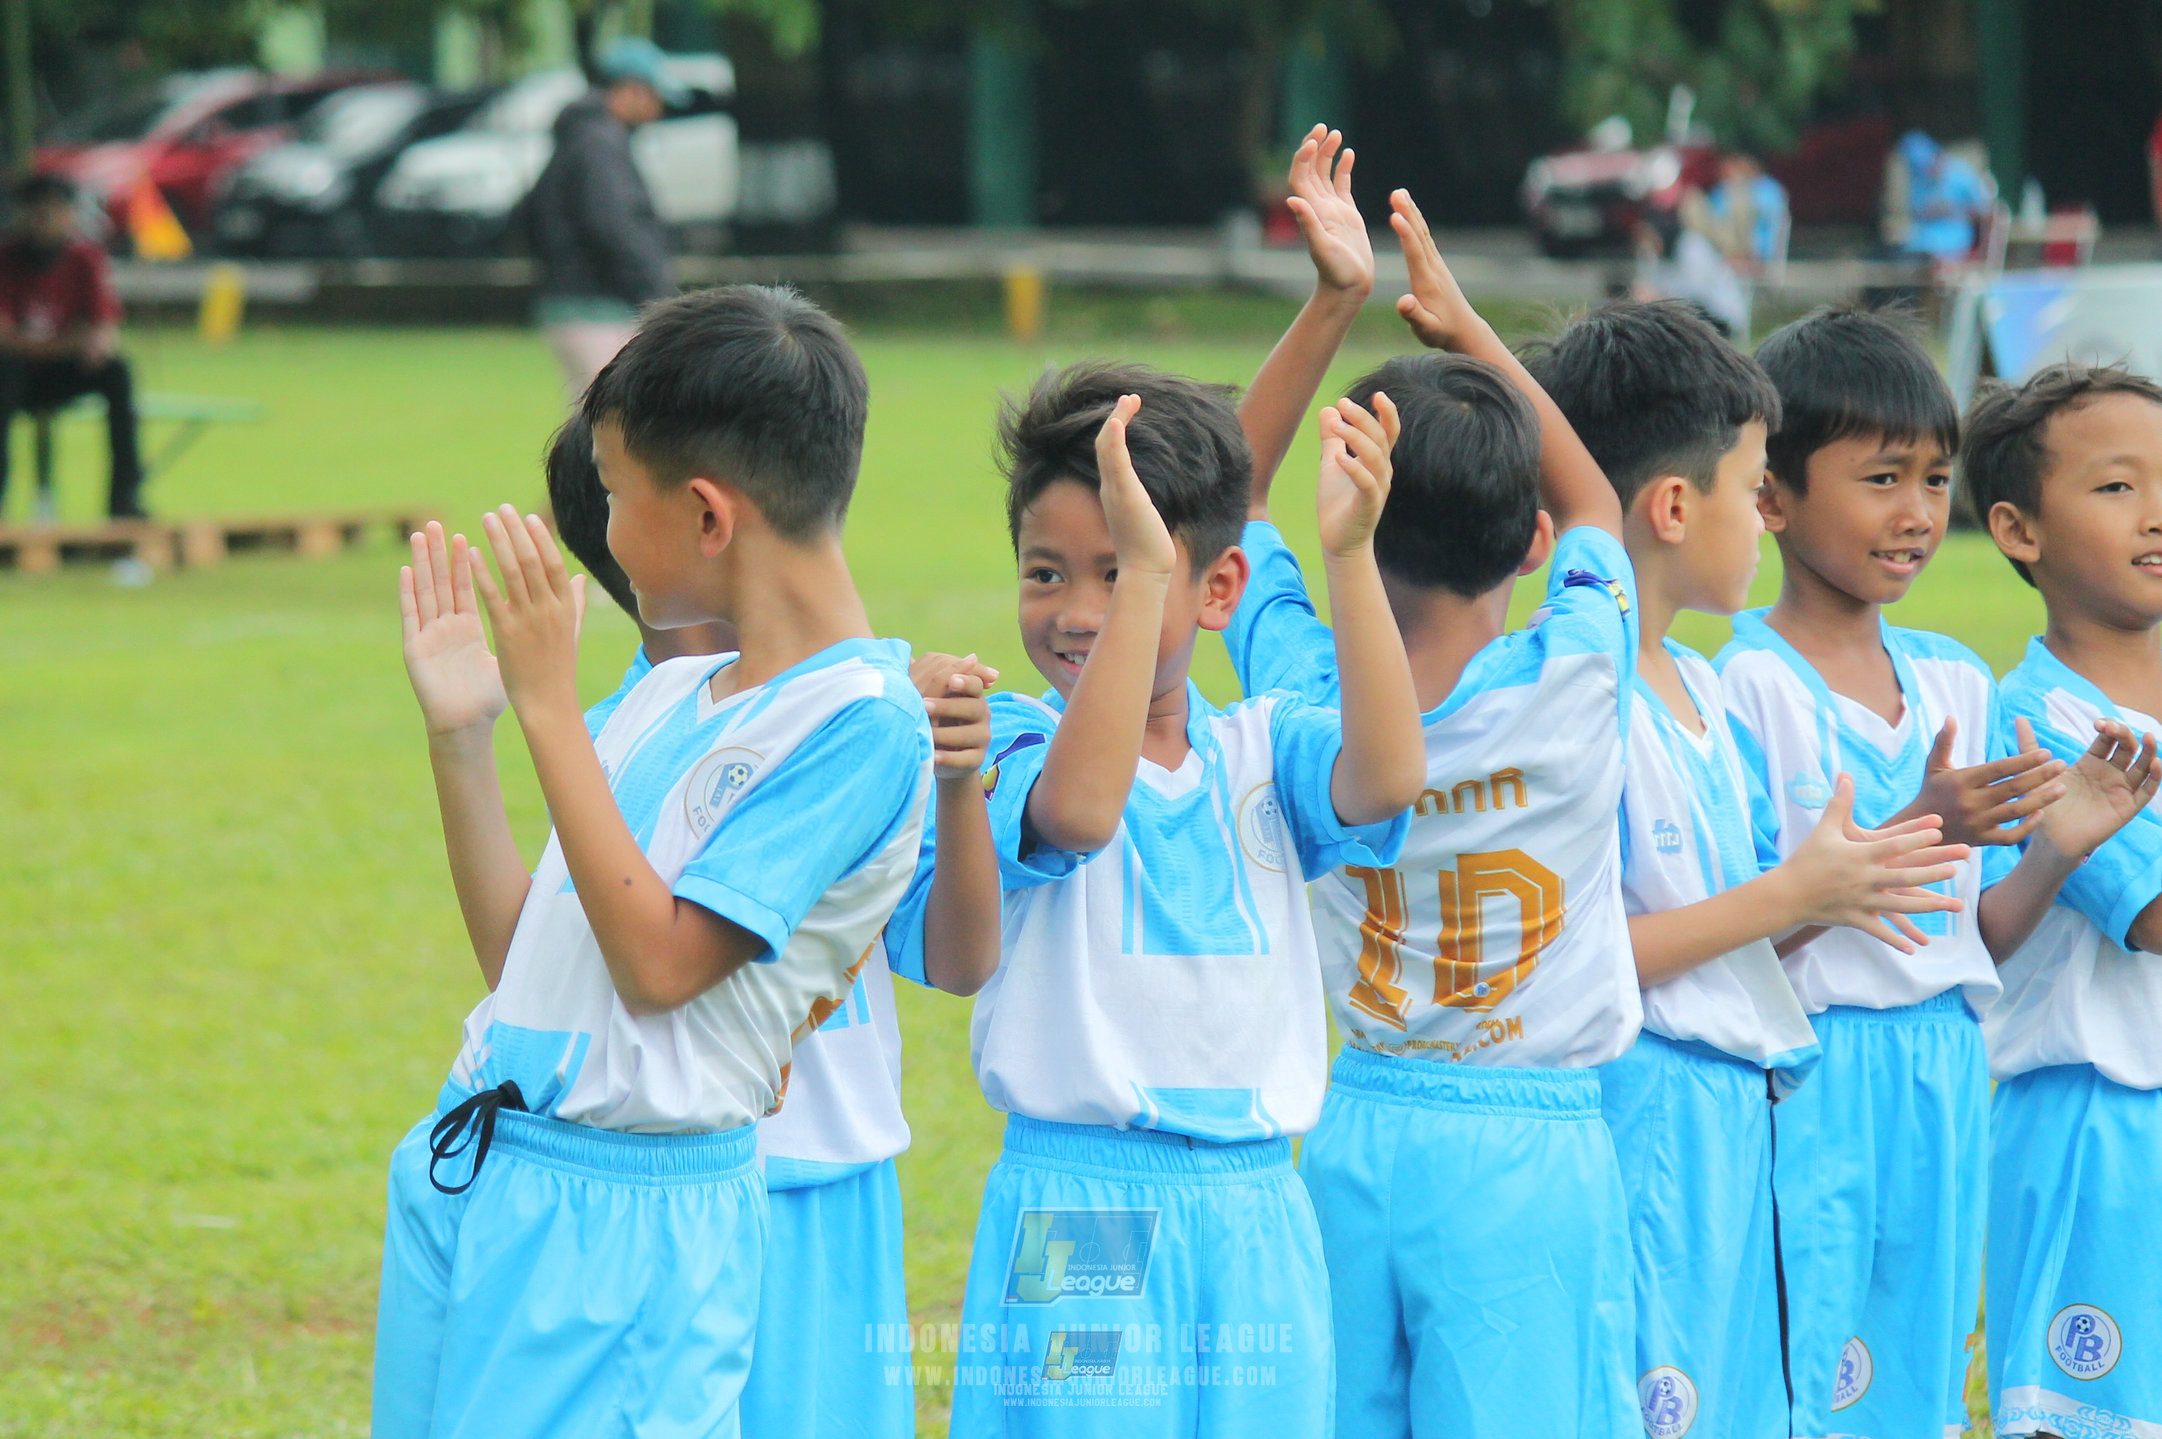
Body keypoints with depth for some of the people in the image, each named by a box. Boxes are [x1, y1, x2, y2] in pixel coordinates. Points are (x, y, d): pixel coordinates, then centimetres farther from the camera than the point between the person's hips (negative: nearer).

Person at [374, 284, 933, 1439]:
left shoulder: (863, 721, -12)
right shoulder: (667, 697, 13)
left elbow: (661, 965, -18)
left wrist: (550, 708, -16)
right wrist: (458, 735, 7)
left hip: (626, 1219, -8)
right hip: (464, 1175, 8)